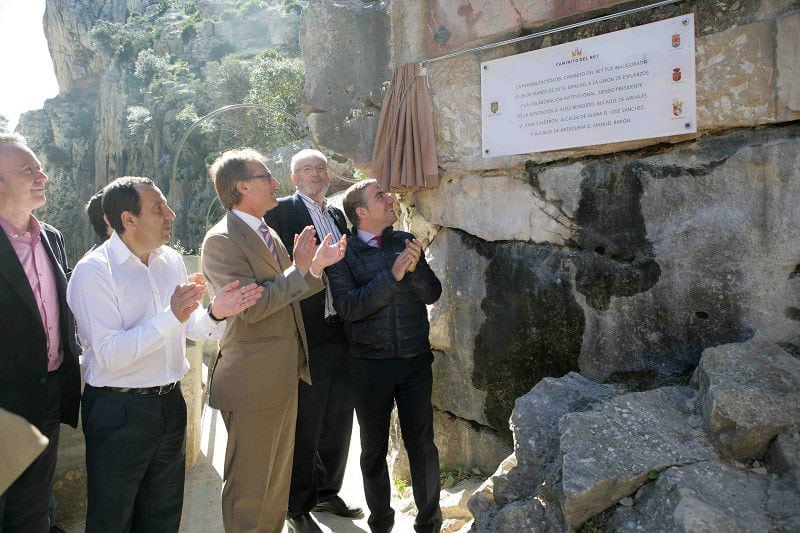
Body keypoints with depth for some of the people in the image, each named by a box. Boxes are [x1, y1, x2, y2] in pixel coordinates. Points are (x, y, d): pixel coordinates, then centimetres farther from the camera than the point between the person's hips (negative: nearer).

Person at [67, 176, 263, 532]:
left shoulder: (172, 260, 3)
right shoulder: (93, 271, -17)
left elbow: (191, 328, 8)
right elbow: (110, 355, -24)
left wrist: (216, 313, -13)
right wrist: (172, 316, -32)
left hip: (170, 403, 6)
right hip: (119, 412, -6)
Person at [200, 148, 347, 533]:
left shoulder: (268, 233, 12)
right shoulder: (221, 240, -16)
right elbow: (251, 306, -25)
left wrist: (316, 266, -1)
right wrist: (299, 269, -19)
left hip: (284, 375, 9)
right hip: (253, 381, -9)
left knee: (278, 477, 22)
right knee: (248, 486, 6)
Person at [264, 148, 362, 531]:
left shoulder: (338, 216, 16)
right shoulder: (281, 211, -3)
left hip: (342, 335, 6)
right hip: (307, 336, -6)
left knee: (338, 421, 17)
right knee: (305, 426, 5)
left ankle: (327, 492, 36)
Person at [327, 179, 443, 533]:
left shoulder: (405, 241, 4)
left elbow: (433, 294, 1)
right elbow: (348, 306, -17)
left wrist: (414, 268, -18)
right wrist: (392, 275, -21)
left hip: (415, 360, 2)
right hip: (370, 366, -1)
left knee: (422, 445, 7)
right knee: (373, 449, 13)